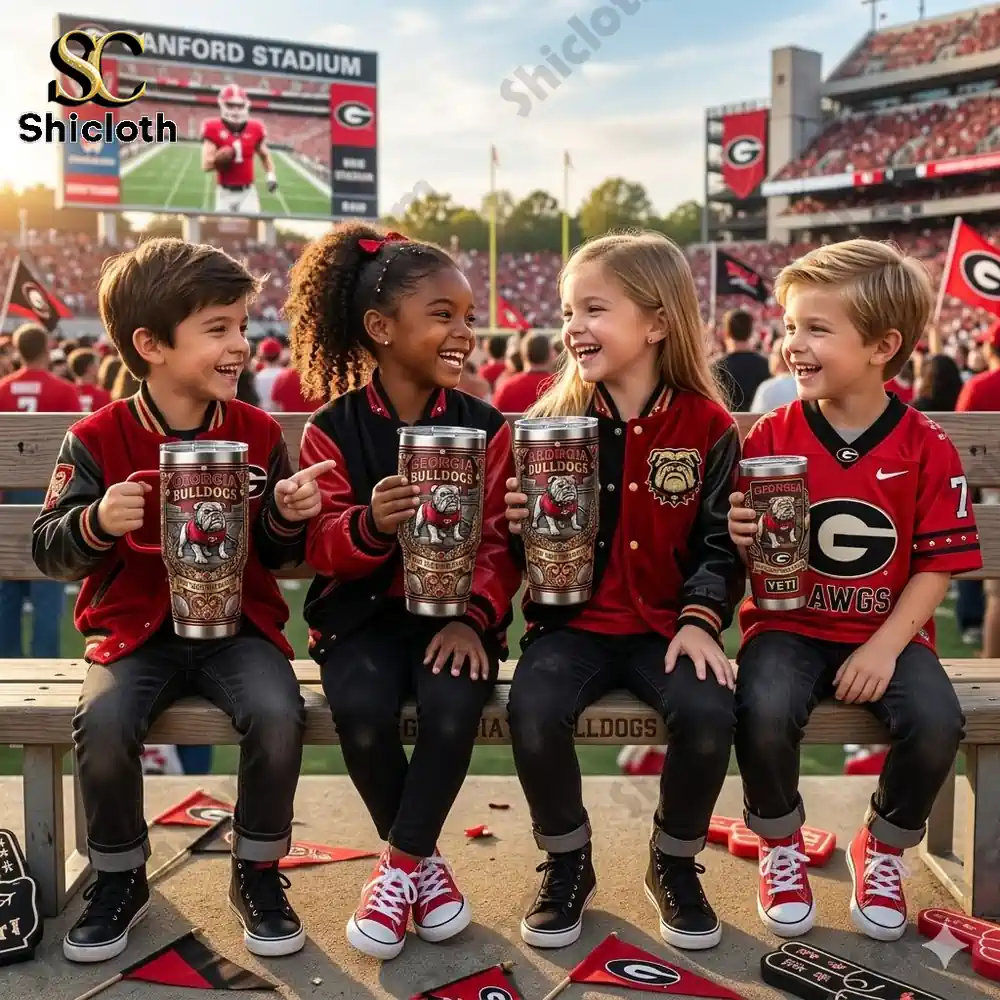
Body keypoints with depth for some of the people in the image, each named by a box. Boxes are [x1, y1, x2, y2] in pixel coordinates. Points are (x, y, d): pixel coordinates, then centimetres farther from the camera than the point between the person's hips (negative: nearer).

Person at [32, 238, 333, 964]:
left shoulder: (259, 434, 1)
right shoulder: (98, 440, -5)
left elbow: (278, 557, 6)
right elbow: (48, 551, -5)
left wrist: (287, 518, -16)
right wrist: (95, 523, -25)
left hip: (240, 624, 1)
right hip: (136, 628, 0)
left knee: (279, 714, -27)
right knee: (103, 723, -27)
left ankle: (259, 872, 1)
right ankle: (120, 876, 4)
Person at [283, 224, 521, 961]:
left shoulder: (488, 428, 2)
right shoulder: (331, 430, -2)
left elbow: (500, 543, 0)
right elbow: (321, 552, -6)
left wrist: (475, 616, -18)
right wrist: (370, 523, -28)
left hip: (457, 610, 1)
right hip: (363, 611, 0)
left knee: (455, 700, -30)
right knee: (361, 706, -29)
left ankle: (401, 865, -4)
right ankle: (422, 858, 1)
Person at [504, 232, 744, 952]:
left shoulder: (708, 427, 0)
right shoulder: (551, 421, 2)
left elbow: (720, 546, 0)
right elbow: (527, 543, 7)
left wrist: (700, 619, -14)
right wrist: (522, 525, -16)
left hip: (667, 624, 0)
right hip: (571, 622, 1)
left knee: (709, 713, -27)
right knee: (534, 711, -28)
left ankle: (675, 863, 5)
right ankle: (567, 863, 3)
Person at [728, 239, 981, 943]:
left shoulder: (927, 449, -6)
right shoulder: (769, 437, -5)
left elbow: (937, 566, -3)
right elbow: (744, 554, 0)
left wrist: (885, 647, -13)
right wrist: (741, 540, -24)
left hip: (887, 631, 1)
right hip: (788, 625, 0)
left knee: (936, 722, -24)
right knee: (764, 713, -28)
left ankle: (885, 849, 9)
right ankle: (781, 847, 5)